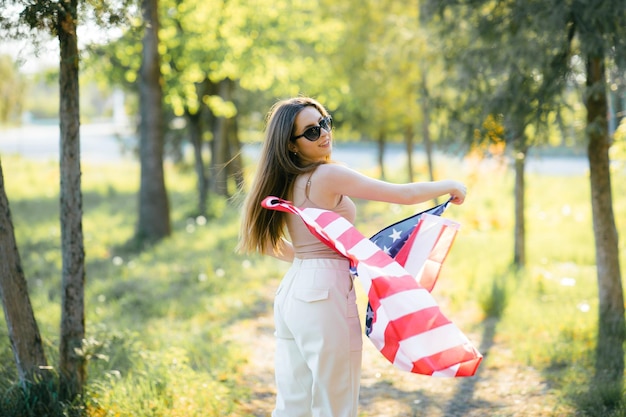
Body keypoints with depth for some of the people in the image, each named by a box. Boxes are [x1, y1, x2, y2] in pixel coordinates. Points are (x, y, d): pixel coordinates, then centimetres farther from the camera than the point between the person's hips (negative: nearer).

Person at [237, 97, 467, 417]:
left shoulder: (285, 182, 10)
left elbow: (269, 241, 20)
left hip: (291, 291, 8)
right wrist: (449, 186, 7)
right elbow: (404, 194, -9)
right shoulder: (327, 175, -13)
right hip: (324, 293, -8)